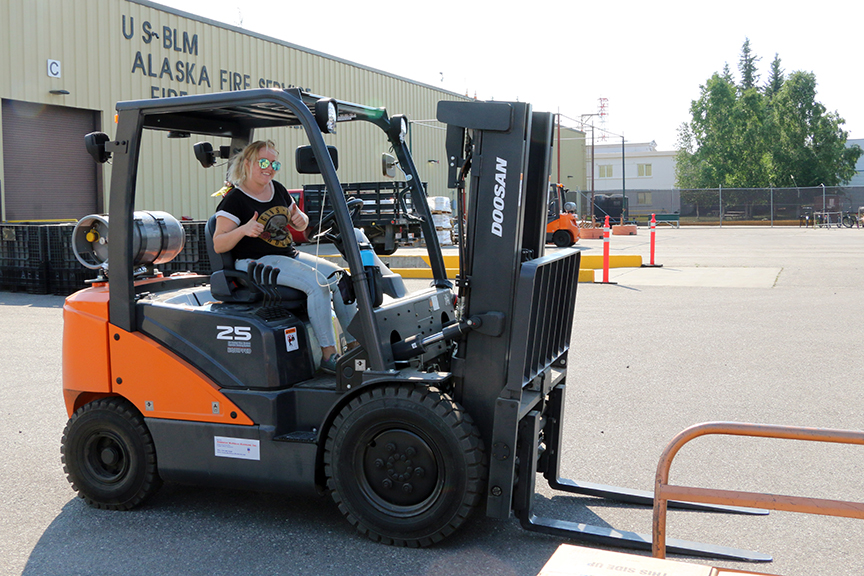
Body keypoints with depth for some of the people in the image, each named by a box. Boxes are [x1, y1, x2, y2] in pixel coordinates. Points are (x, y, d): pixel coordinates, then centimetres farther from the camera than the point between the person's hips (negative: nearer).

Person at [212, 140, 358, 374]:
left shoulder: (277, 189, 14)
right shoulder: (234, 199, -7)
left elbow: (300, 224, 25)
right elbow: (218, 245, -12)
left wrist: (301, 219, 0)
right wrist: (244, 230, -30)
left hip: (290, 255, 8)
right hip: (257, 263, -8)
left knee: (339, 275, -10)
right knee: (317, 283, -28)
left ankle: (355, 344, -5)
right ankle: (328, 355, -23)